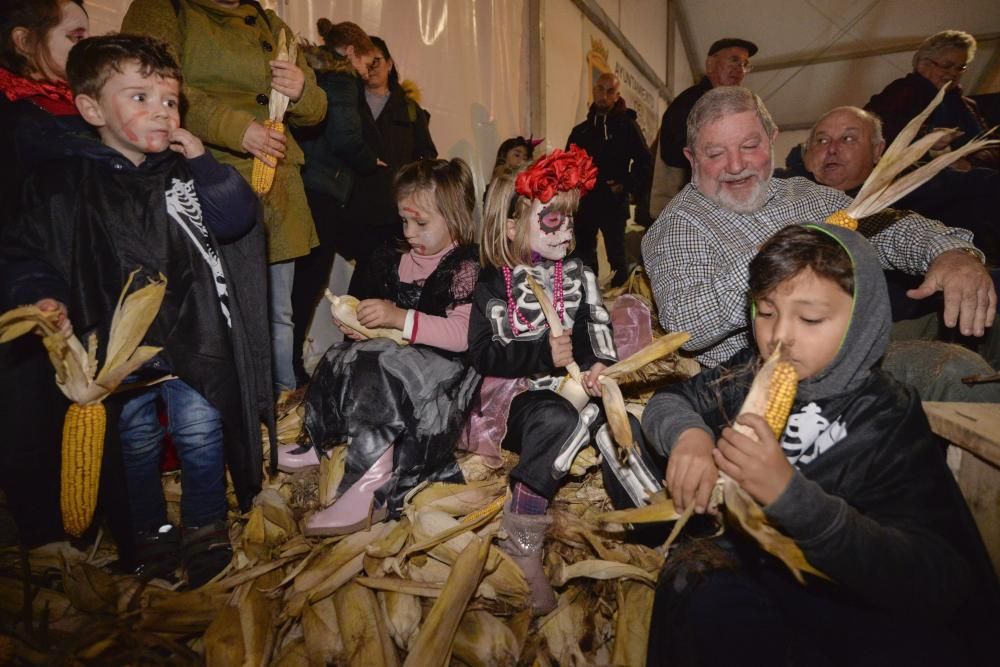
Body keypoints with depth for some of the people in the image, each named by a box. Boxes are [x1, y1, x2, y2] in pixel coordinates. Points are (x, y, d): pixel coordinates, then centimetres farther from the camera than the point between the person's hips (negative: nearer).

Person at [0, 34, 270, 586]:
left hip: (191, 340, 0)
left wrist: (202, 162, -15)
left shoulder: (185, 172, 2)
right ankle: (150, 531, 37)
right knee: (135, 444, 15)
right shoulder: (61, 185, -2)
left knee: (201, 434, 8)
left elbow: (235, 221, -10)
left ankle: (206, 526, 30)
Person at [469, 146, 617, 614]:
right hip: (515, 393, -3)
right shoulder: (494, 284, 0)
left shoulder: (577, 274, 12)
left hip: (567, 387, 3)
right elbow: (483, 355, -7)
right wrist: (544, 354, -16)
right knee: (557, 422, -34)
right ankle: (522, 546, -26)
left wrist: (598, 364, -12)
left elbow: (593, 328, 10)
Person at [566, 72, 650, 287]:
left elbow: (643, 162, -2)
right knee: (583, 256, 10)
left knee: (617, 256, 1)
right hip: (584, 204, 5)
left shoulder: (627, 126, 0)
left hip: (614, 204, -5)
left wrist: (626, 186, -12)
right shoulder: (581, 130, 12)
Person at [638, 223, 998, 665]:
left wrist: (791, 495, -39)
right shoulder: (749, 373, -3)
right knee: (706, 596, -29)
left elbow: (930, 576, -24)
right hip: (748, 570, 3)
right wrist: (687, 432, -20)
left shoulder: (891, 421, -14)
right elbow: (668, 402, 6)